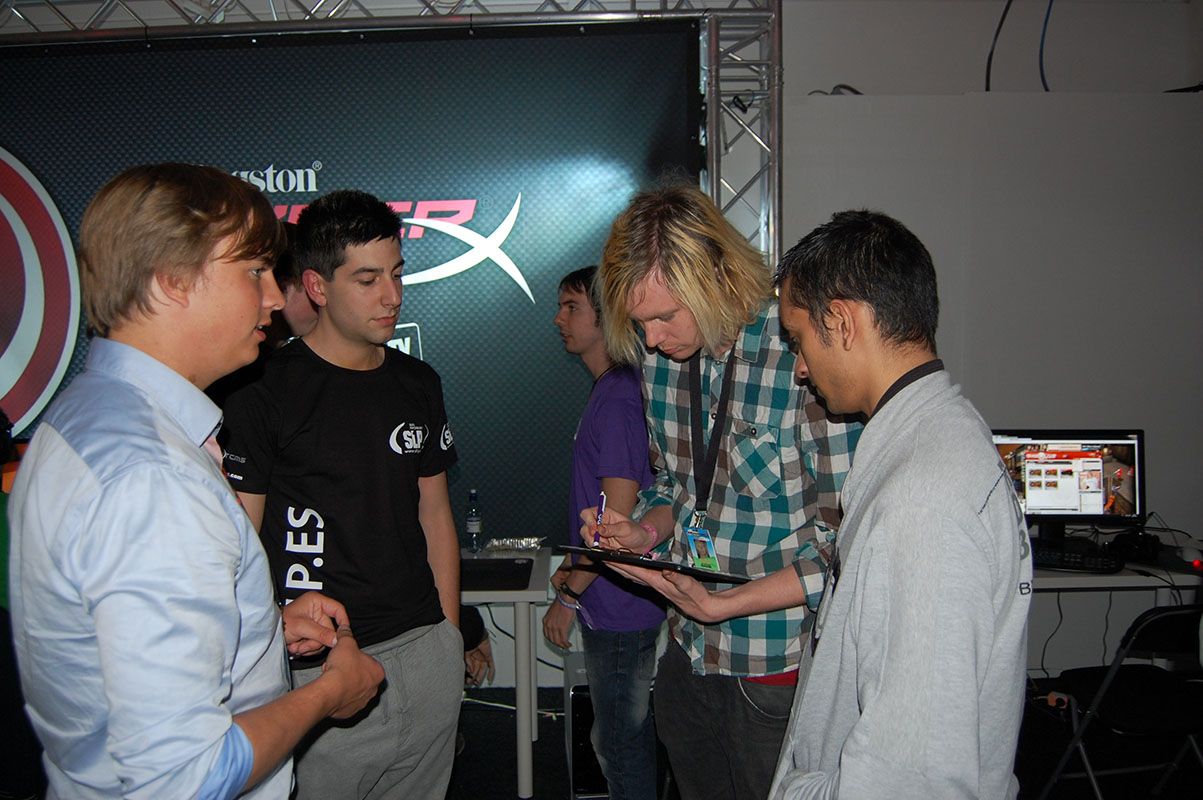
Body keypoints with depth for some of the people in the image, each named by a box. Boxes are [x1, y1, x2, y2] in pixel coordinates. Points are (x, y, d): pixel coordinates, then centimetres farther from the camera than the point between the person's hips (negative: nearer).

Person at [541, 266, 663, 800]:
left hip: (618, 606, -10)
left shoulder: (618, 398, -20)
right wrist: (573, 566, 18)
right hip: (616, 600, 10)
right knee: (629, 734, 21)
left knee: (619, 741, 5)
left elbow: (617, 517, -22)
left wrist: (569, 596, -14)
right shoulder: (609, 390, 12)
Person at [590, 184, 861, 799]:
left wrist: (725, 604, -23)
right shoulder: (661, 356, 1)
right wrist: (647, 530, -5)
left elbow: (847, 541, -19)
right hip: (687, 655, 6)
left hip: (782, 669, -6)